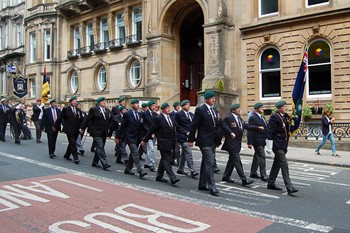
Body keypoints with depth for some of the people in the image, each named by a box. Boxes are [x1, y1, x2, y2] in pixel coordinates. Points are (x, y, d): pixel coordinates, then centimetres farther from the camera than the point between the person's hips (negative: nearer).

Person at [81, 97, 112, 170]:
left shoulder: (108, 111, 12)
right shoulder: (94, 109, -6)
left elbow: (110, 121, 11)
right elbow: (87, 119, -2)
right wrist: (82, 128, 1)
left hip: (104, 133, 7)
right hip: (96, 132, -7)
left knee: (99, 148, 14)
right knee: (100, 148, -10)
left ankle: (95, 162, 26)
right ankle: (104, 164, -13)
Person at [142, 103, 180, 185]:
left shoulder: (172, 119, 12)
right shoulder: (158, 118, -9)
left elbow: (173, 131, 14)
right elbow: (151, 130, -6)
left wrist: (174, 142, 7)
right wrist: (145, 140, -2)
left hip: (170, 143, 8)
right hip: (163, 143, -8)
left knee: (164, 159, 16)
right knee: (167, 160, -8)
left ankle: (159, 176, 28)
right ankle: (173, 178, -10)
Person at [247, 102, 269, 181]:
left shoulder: (262, 117, 15)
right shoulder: (253, 118, -13)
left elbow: (266, 128, 17)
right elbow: (250, 131, -16)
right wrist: (250, 143, -19)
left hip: (262, 141, 9)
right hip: (257, 141, -9)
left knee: (257, 157, 16)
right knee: (262, 157, -8)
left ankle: (253, 173, 27)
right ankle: (263, 176, -3)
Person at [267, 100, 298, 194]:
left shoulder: (286, 117, 12)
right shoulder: (274, 117, -13)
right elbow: (270, 132, -15)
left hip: (283, 145, 9)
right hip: (277, 145, -9)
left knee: (277, 164, 15)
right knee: (284, 165, -10)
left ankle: (271, 184, 25)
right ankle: (289, 187, -8)